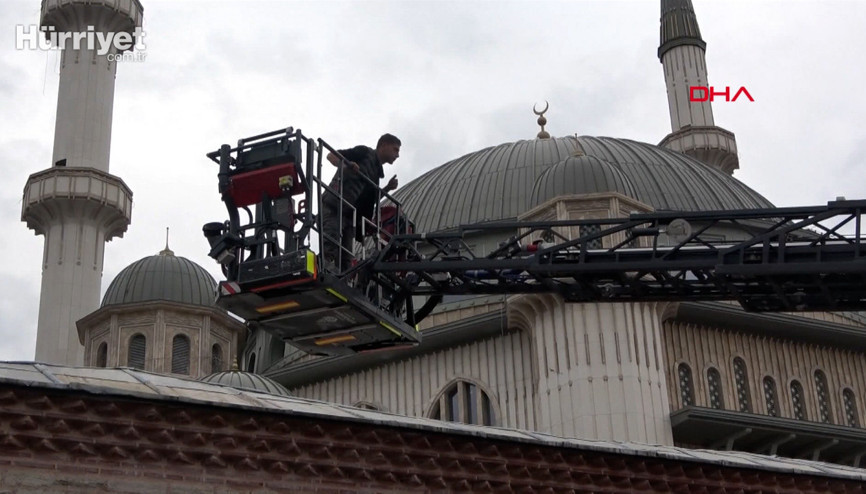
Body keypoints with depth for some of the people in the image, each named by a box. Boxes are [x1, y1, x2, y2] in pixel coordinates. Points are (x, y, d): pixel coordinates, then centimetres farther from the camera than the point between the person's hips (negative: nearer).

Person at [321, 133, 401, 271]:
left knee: (345, 259, 1)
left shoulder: (376, 172, 24)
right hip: (333, 208, -9)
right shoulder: (364, 153, 1)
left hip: (350, 215, 9)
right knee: (329, 251, -23)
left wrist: (387, 188, 11)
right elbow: (331, 156, -5)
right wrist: (345, 165, -25)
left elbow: (369, 199, 25)